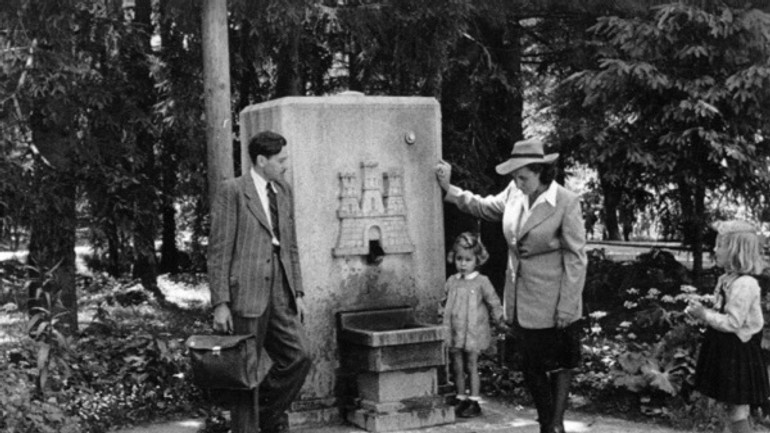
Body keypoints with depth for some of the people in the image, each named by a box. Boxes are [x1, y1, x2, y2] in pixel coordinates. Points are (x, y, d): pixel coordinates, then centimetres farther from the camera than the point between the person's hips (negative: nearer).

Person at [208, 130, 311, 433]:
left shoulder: (283, 191, 14)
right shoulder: (231, 191, -7)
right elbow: (218, 251, -9)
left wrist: (297, 292, 13)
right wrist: (220, 303, -13)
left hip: (279, 294, 6)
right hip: (246, 292, -6)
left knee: (298, 357, -1)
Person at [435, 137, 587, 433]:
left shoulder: (566, 203, -17)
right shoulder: (513, 193, -1)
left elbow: (575, 258, -14)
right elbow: (483, 207, 18)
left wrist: (567, 306, -15)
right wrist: (448, 188, 10)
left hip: (552, 303, -6)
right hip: (520, 301, 6)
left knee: (559, 364, 9)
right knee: (531, 366, 14)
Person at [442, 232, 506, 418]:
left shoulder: (481, 282, -5)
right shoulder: (451, 282, 7)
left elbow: (494, 303, -1)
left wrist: (500, 320, -7)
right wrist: (445, 328, 14)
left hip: (473, 332, -4)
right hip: (454, 332, 4)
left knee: (472, 366, 0)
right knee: (457, 367, 7)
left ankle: (474, 401, 7)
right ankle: (461, 400, 17)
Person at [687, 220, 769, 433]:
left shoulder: (744, 284, -23)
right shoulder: (726, 279, 6)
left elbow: (732, 322, -24)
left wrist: (704, 315, -19)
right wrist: (701, 311, 5)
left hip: (738, 352, -10)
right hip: (724, 349, 10)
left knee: (737, 409, -1)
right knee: (733, 407, 19)